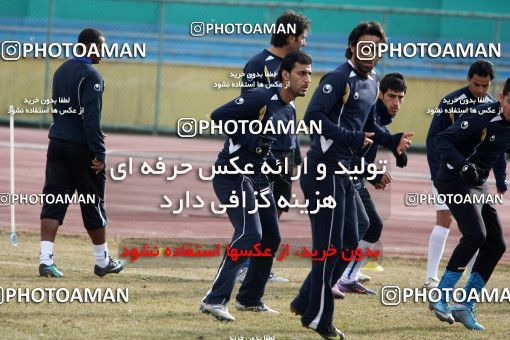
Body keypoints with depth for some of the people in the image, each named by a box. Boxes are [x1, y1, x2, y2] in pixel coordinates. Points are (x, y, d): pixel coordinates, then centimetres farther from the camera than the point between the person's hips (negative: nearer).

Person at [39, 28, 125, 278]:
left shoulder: (61, 71, 14)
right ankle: (102, 261, 17)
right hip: (81, 149, -7)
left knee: (53, 203, 0)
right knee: (93, 205, 6)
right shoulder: (91, 76, -13)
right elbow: (91, 118, -20)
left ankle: (46, 258, -13)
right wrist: (99, 154, -19)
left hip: (57, 144, 7)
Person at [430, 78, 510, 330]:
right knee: (476, 234, -24)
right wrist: (462, 165, -38)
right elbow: (443, 140, -23)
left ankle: (465, 307, 9)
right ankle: (441, 298, -16)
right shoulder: (483, 117, -21)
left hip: (479, 187, 9)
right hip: (454, 183, -9)